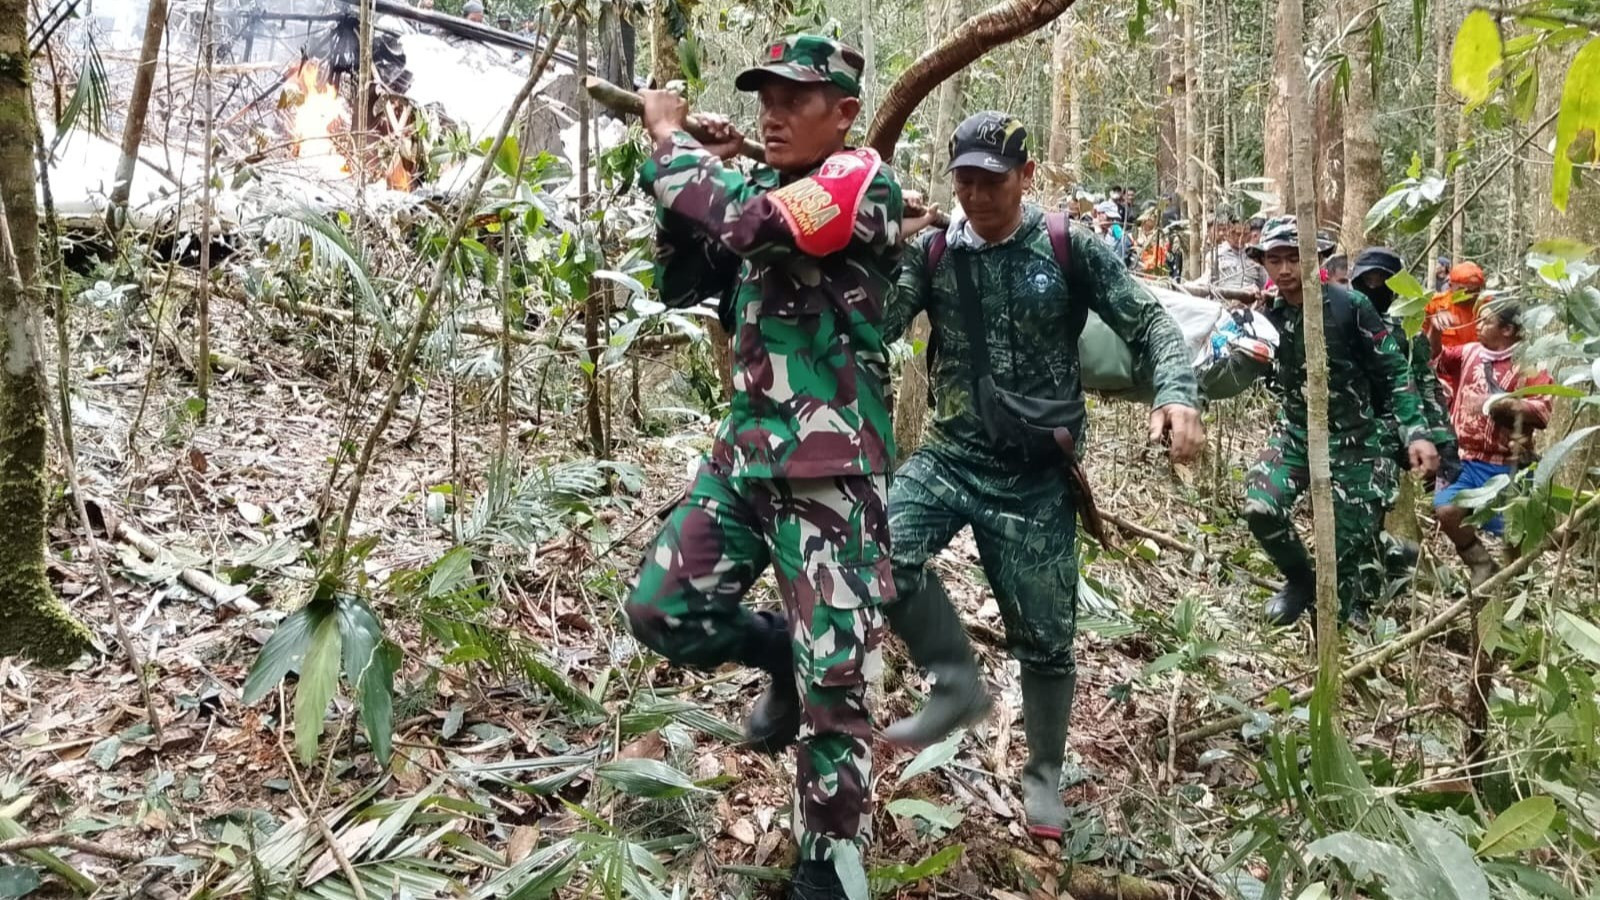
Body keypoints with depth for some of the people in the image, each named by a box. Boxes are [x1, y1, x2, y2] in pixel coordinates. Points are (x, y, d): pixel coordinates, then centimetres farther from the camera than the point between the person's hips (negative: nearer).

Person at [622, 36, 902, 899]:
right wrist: (695, 175, 3)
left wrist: (669, 137, -10)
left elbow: (752, 224, -26)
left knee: (833, 683, -2)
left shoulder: (863, 181, -10)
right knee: (659, 610, 6)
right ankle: (780, 652, 31)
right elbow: (680, 284, 15)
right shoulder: (761, 190, 14)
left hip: (830, 472, -7)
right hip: (745, 452, 8)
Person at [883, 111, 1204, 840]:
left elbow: (1149, 324, -4)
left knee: (1044, 635, 6)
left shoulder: (1072, 249, -3)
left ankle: (1044, 773, 32)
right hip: (950, 456, 2)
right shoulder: (931, 253, 2)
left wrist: (1177, 394, -22)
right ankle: (957, 686, -3)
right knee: (881, 547, -27)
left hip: (1037, 474, -1)